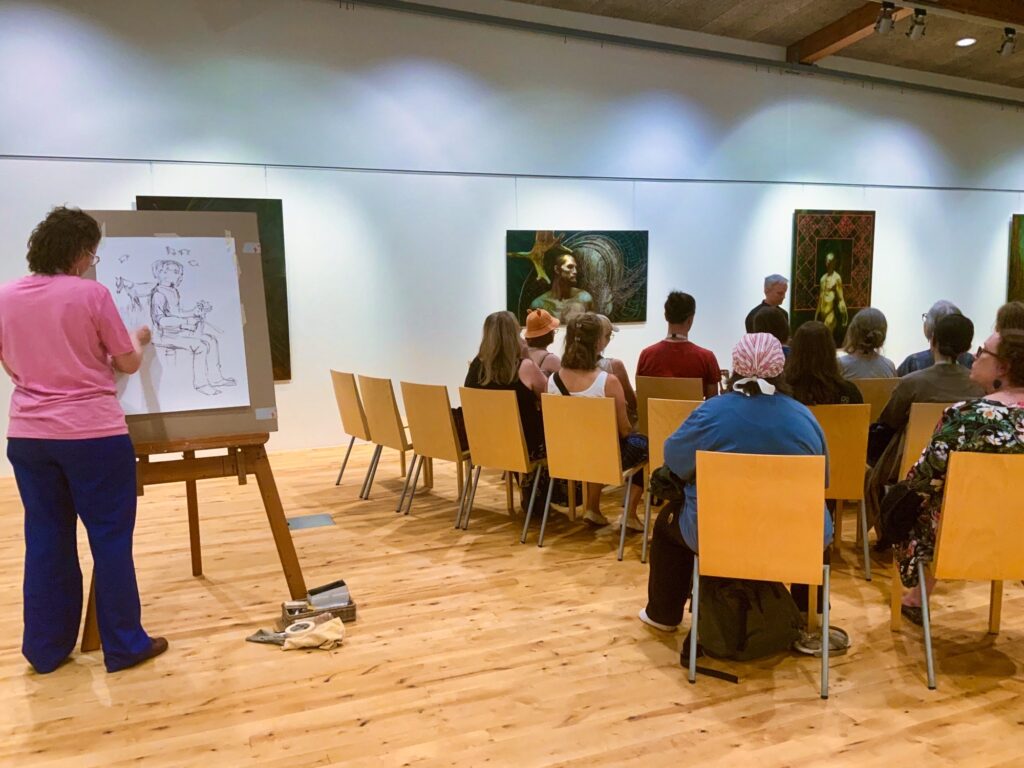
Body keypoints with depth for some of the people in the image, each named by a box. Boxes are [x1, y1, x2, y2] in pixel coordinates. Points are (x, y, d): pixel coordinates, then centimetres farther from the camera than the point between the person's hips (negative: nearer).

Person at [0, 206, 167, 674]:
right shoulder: (91, 294, -11)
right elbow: (129, 363, -4)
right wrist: (138, 340, 17)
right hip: (92, 433, -5)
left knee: (45, 538, 13)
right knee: (110, 537, 4)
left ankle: (46, 648, 21)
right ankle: (124, 646, 12)